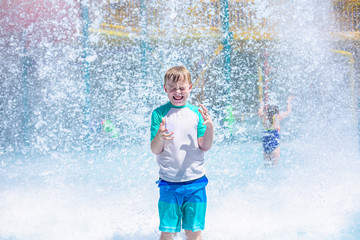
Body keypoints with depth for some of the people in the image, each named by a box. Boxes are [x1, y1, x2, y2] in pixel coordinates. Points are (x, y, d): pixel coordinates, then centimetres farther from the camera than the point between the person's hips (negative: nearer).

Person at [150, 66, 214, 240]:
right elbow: (155, 150, -3)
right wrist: (159, 137, -24)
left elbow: (205, 147, 1)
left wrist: (210, 126, -16)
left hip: (195, 181, 2)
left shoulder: (196, 112, 5)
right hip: (169, 182, -1)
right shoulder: (159, 113, 0)